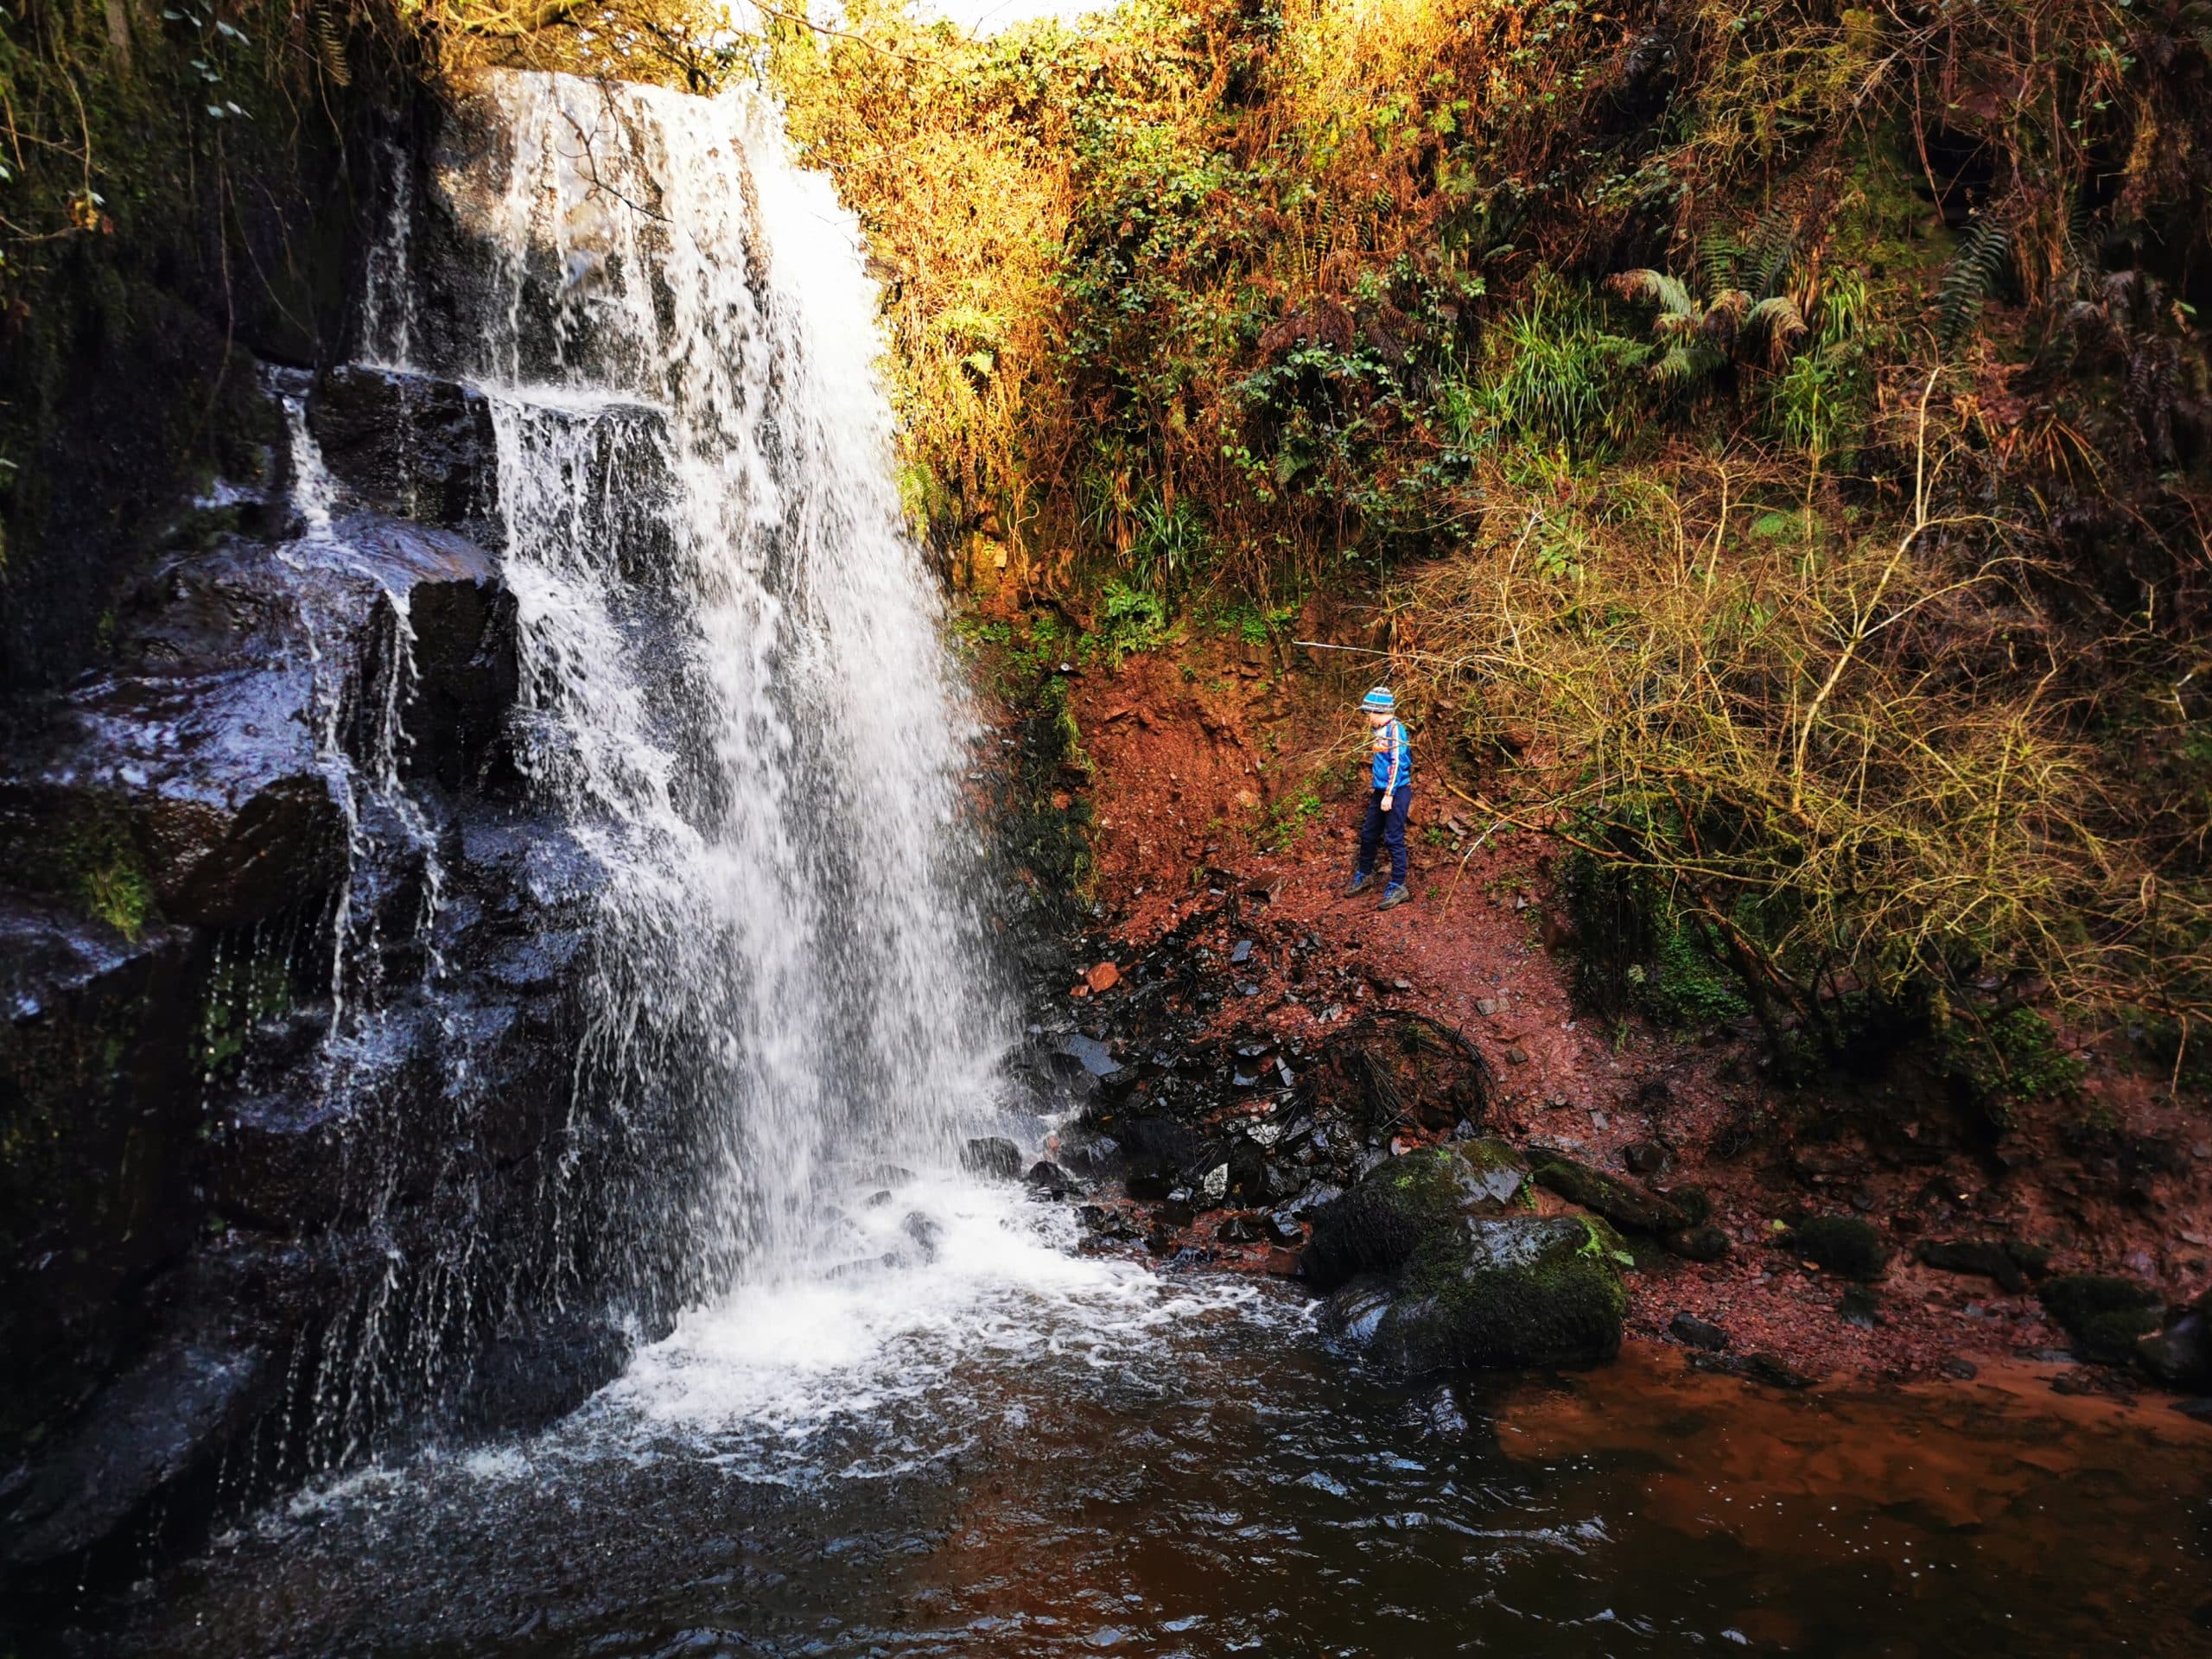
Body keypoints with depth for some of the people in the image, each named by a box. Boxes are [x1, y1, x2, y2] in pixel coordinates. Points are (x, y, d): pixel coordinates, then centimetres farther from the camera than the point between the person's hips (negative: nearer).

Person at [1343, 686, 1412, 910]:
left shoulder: (1395, 729, -15)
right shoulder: (1379, 730, 12)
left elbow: (1397, 764, -20)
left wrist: (1389, 795, -21)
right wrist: (1374, 787, 24)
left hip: (1396, 792, -9)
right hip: (1380, 792, 9)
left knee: (1394, 839, -6)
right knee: (1368, 835, 15)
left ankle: (1398, 887, 0)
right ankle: (1364, 876, 32)